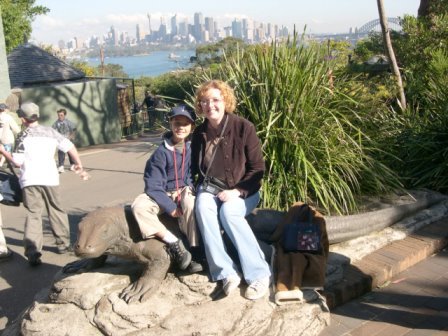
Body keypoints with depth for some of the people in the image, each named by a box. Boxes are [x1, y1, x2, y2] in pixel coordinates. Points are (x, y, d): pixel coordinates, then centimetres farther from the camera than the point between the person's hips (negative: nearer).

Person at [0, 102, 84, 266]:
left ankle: (33, 253, -9)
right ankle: (63, 243, 29)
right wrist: (78, 163, 16)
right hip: (50, 178, 2)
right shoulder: (50, 132, 8)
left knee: (33, 215, 0)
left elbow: (17, 162, -7)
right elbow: (70, 146, 4)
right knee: (56, 211, 18)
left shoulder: (23, 136, -2)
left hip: (30, 180, -2)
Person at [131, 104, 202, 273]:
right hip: (162, 195, 0)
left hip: (183, 191, 0)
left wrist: (189, 187, -11)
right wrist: (170, 207, -19)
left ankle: (195, 252, -28)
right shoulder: (161, 152, -11)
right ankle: (174, 244, -28)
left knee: (191, 203, -36)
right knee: (139, 206, -29)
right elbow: (153, 186, -12)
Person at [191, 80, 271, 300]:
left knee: (229, 212, -34)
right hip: (210, 188, 3)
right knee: (203, 208, -30)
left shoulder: (243, 127, -9)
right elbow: (195, 168, 16)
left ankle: (259, 274, -26)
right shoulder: (199, 133, 4)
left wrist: (237, 191, -20)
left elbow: (258, 168, -9)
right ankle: (227, 273, -31)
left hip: (242, 191, -3)